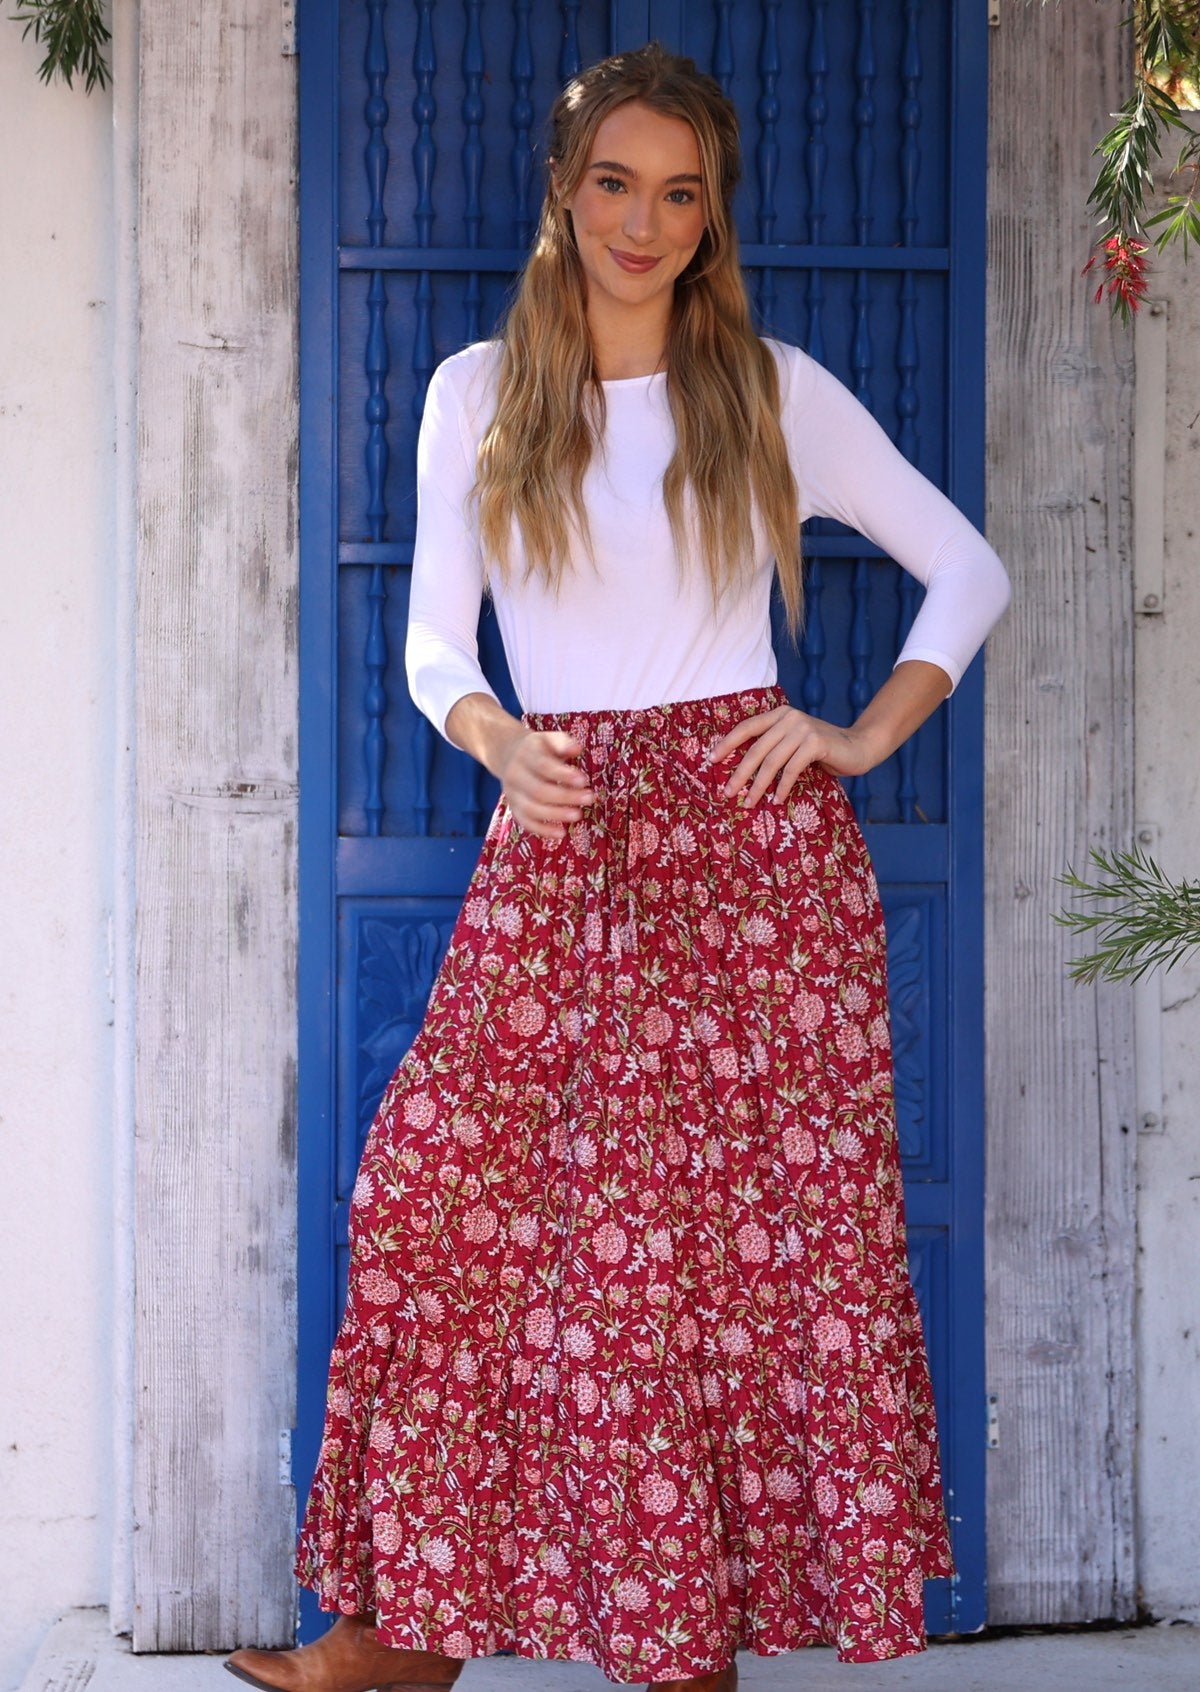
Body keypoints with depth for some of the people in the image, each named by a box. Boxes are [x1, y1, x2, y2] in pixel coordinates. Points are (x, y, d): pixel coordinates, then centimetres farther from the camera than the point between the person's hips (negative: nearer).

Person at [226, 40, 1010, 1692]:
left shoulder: (777, 391, 5)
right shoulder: (479, 394, 10)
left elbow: (969, 569, 10)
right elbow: (434, 641, 9)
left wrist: (869, 732, -2)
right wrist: (497, 742, -12)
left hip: (746, 843, -2)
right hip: (554, 846, 2)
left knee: (737, 1229, -2)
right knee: (447, 1195, -4)